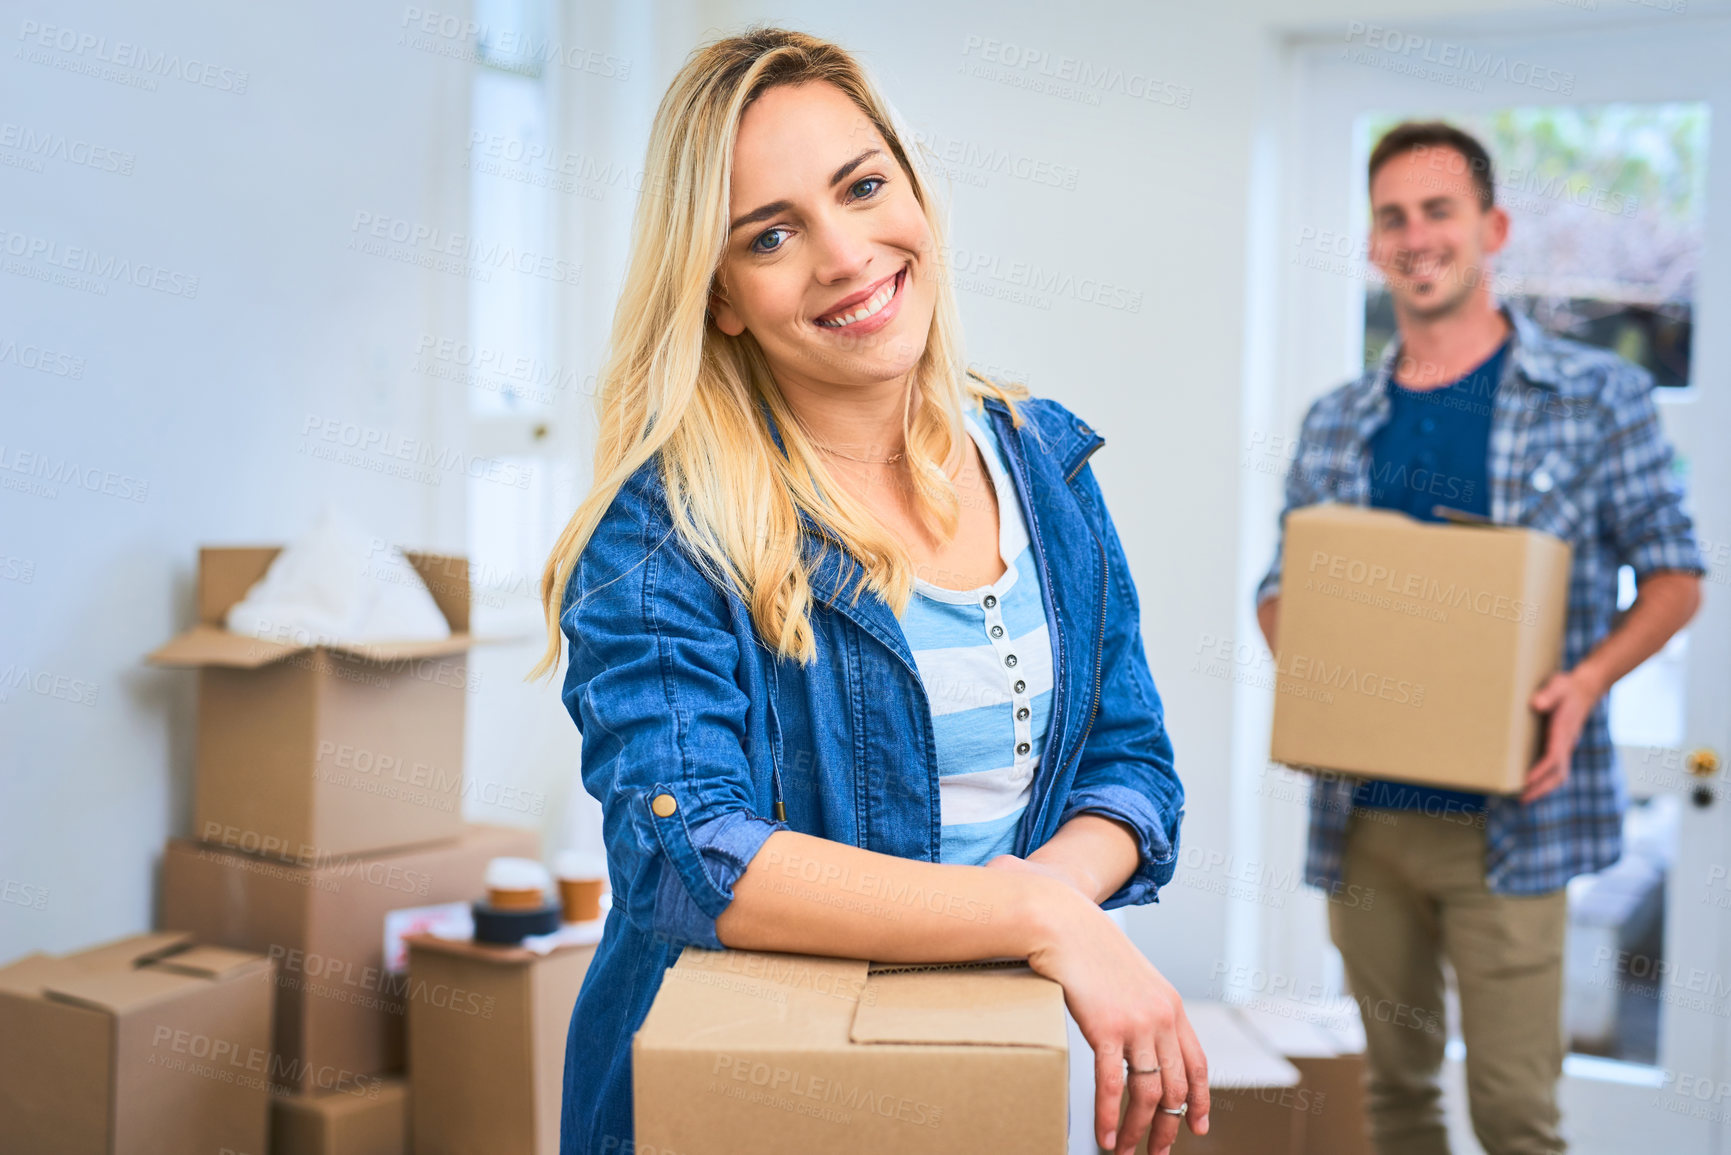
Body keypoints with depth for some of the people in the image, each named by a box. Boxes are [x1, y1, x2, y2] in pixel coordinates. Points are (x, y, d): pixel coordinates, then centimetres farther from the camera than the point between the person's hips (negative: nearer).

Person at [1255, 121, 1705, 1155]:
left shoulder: (1599, 395, 0)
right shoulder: (1334, 426, 10)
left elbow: (1674, 575, 2)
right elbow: (1280, 590, 15)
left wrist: (1588, 680, -15)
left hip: (1509, 823, -3)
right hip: (1361, 813, 4)